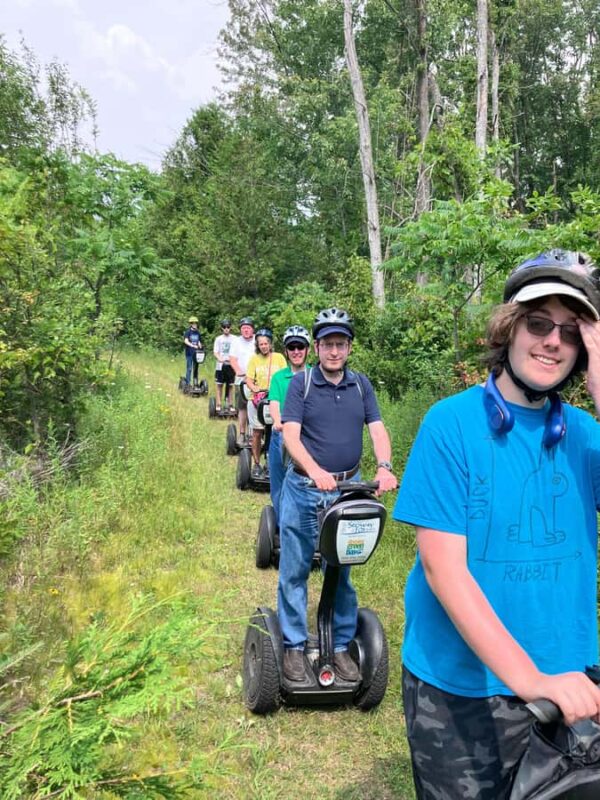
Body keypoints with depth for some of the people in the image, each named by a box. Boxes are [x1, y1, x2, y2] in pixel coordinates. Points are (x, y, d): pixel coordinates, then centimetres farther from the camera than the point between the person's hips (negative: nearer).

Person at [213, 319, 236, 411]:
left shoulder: (234, 339, 4)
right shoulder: (218, 339, 5)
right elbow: (215, 352, 0)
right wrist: (220, 359, -20)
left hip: (231, 365, 0)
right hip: (221, 365, 0)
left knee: (230, 385, 5)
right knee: (219, 385, 2)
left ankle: (229, 403, 12)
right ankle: (219, 404, 7)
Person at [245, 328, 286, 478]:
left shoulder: (279, 357, 3)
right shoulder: (254, 359, 4)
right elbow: (249, 380, 0)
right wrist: (254, 388, -21)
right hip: (258, 400, 0)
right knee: (257, 433, 3)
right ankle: (257, 464, 14)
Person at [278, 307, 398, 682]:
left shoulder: (361, 384, 5)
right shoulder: (301, 382, -5)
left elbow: (378, 429, -2)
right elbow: (291, 434, -13)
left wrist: (385, 467, -21)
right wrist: (315, 470, -30)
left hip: (348, 489, 3)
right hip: (304, 489, -2)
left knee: (341, 572, 13)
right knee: (294, 571, 6)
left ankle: (341, 645, 27)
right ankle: (294, 645, 22)